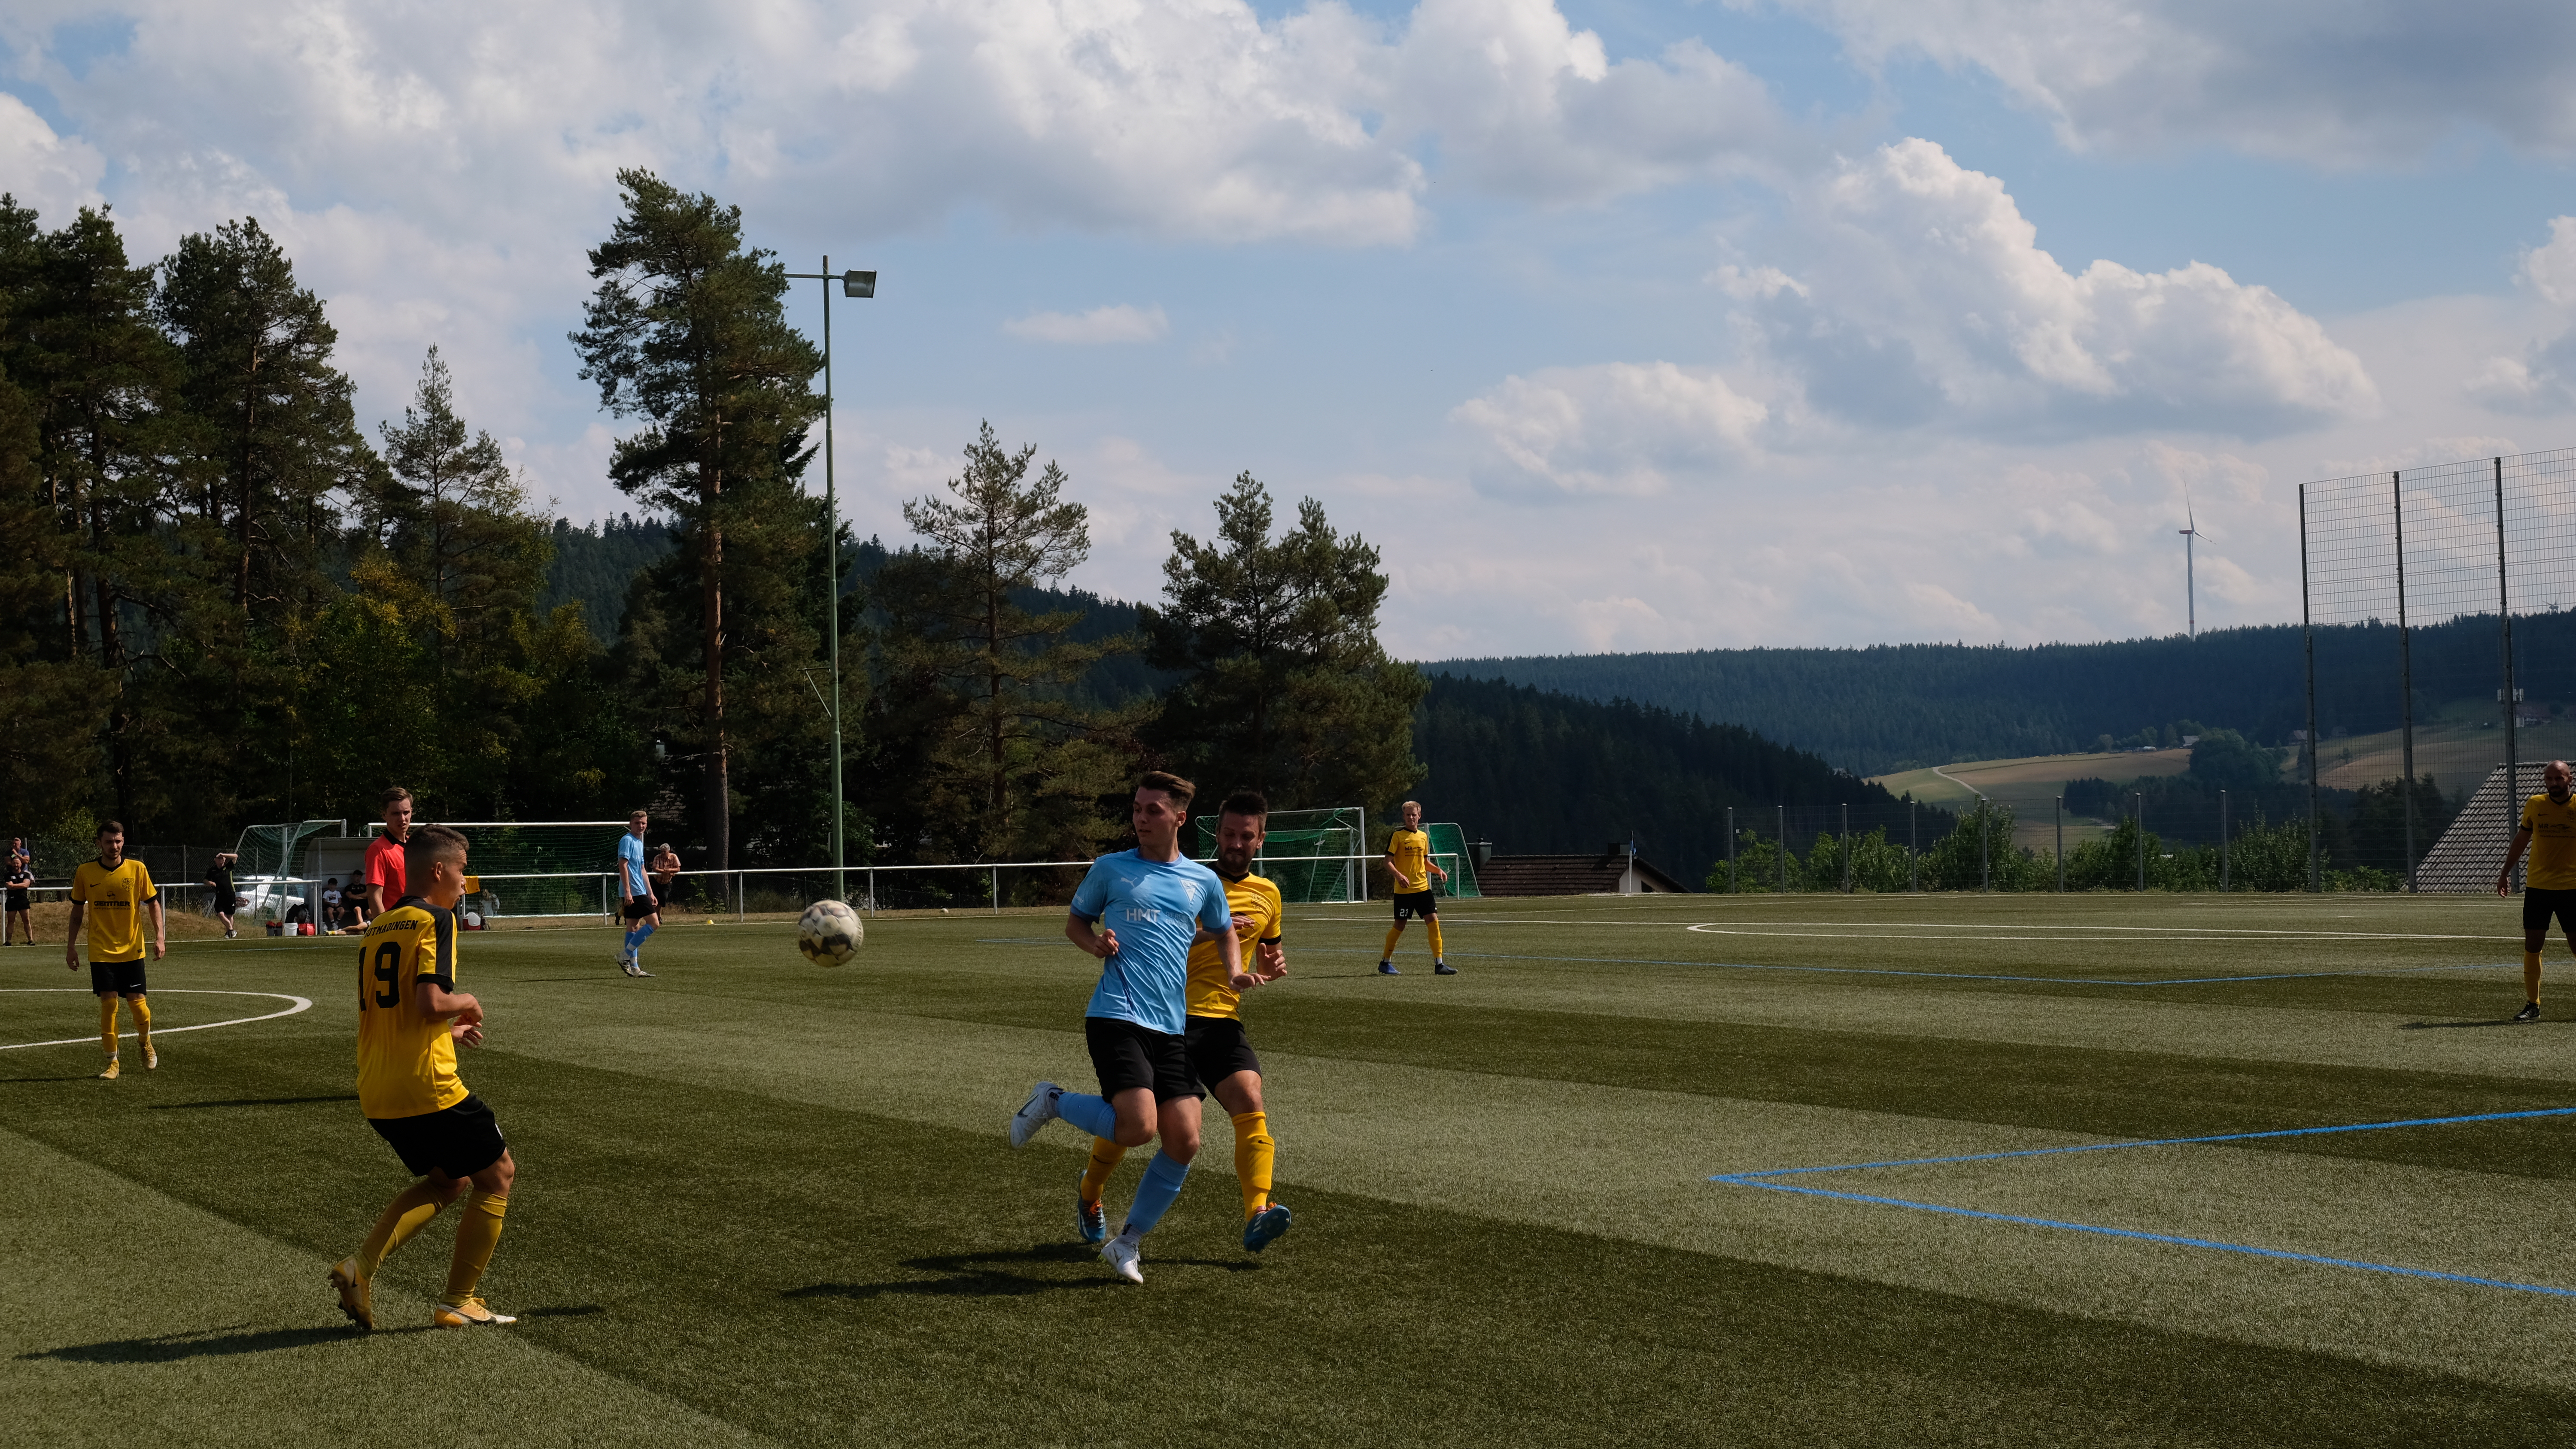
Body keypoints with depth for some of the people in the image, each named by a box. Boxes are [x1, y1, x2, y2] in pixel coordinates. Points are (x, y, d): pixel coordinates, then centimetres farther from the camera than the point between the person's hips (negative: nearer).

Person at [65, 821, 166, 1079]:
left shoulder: (137, 869, -3)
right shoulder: (85, 872, 0)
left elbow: (153, 903, 4)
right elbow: (78, 910, 9)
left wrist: (160, 936, -7)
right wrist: (71, 946, 7)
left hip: (132, 950, 0)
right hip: (100, 951, 0)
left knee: (137, 1002, -2)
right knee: (108, 1004, -6)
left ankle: (145, 1042, 29)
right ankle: (112, 1062, 5)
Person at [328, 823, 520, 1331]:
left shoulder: (377, 928, 16)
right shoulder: (434, 920, -10)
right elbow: (431, 1003, -22)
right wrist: (466, 1002, -2)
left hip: (376, 1095, 8)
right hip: (426, 1086, -8)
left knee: (447, 1179, 24)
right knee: (498, 1174, 10)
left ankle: (362, 1265, 7)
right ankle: (458, 1302, 10)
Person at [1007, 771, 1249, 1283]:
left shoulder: (1203, 881, 12)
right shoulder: (1111, 869, 5)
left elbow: (1224, 932, 27)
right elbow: (1076, 921, 17)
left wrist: (1234, 972, 6)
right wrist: (1094, 944, -6)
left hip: (1172, 1028, 4)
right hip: (1116, 1018, -4)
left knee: (1185, 1142, -5)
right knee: (1139, 1128, -21)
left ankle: (1128, 1243, 13)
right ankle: (1052, 1102, 7)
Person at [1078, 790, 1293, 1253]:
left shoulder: (1267, 894, 14)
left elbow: (1270, 948, 31)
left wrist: (1275, 964, 6)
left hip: (1223, 1022, 3)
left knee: (1250, 1105, -22)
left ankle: (1257, 1216, -33)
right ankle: (1090, 1194, 33)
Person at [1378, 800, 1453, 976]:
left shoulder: (1424, 836, 12)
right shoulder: (1397, 836, -5)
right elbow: (1388, 861, -9)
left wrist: (1438, 870, 5)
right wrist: (1398, 875, -26)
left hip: (1423, 888, 5)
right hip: (1404, 889, -5)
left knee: (1433, 921, -5)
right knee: (1400, 925, 0)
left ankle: (1439, 964, -2)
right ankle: (1385, 963, 15)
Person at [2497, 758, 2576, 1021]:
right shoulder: (2534, 804, 2)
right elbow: (2522, 839, 14)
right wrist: (2506, 873, 15)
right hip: (2537, 886, 2)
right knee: (2532, 945, -1)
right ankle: (2532, 1005, 7)